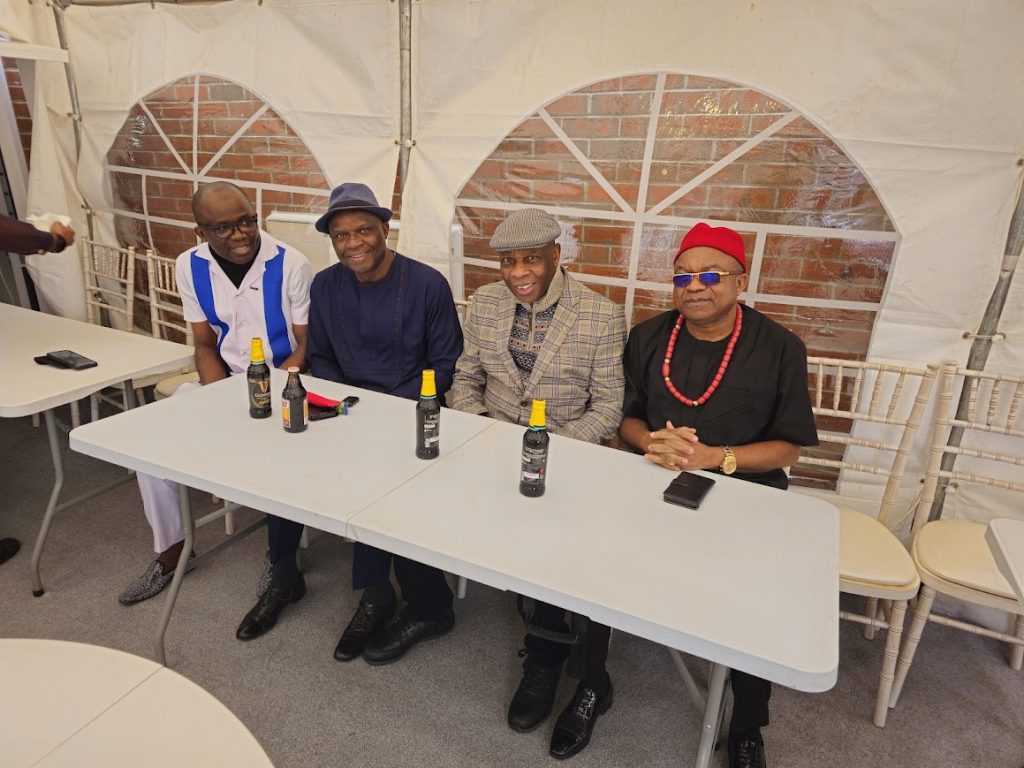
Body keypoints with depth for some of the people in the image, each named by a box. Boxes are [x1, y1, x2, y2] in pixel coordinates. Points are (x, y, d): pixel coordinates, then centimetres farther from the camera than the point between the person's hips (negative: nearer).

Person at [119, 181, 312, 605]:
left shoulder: (291, 265, -17)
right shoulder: (190, 266, -2)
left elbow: (307, 347, -13)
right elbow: (205, 344, 3)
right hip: (224, 381, 5)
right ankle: (171, 548, 15)